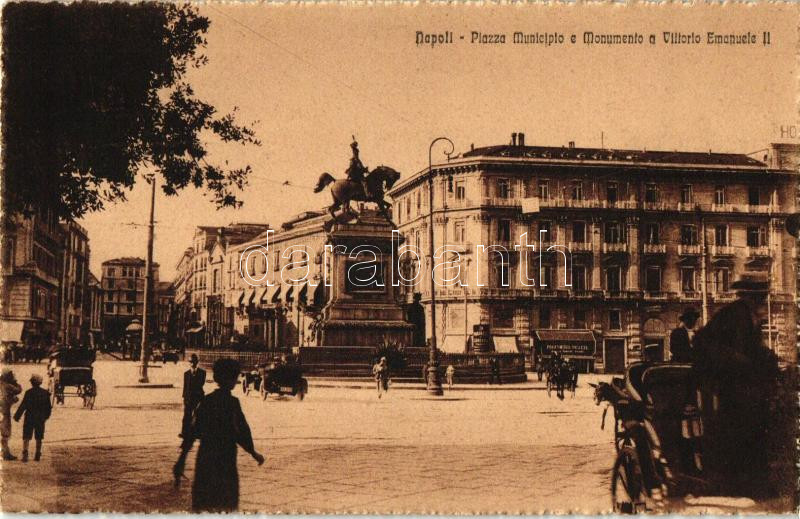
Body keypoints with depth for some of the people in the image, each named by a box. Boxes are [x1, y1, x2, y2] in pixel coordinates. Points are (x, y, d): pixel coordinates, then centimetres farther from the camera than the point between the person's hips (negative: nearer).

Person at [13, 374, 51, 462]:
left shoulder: (29, 392, -11)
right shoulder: (45, 393, 2)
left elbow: (23, 406, -13)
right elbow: (48, 407, 9)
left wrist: (17, 416, -6)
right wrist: (46, 416, 23)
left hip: (29, 418, -4)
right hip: (41, 419, 4)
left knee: (26, 437, 0)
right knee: (39, 438, 12)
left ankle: (25, 453, -15)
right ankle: (38, 455, 14)